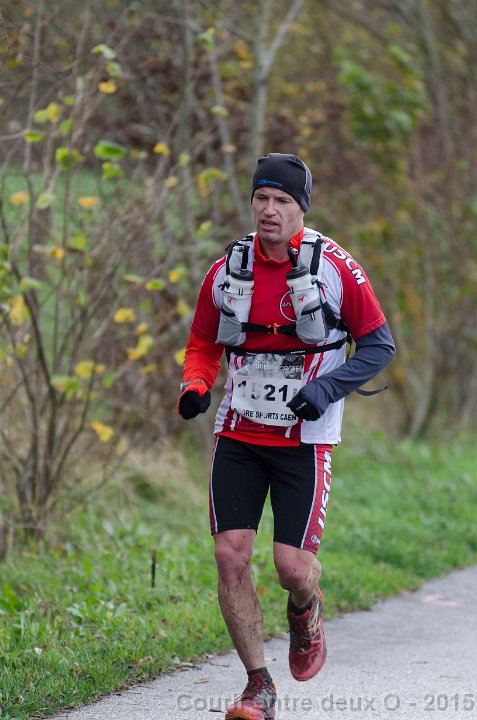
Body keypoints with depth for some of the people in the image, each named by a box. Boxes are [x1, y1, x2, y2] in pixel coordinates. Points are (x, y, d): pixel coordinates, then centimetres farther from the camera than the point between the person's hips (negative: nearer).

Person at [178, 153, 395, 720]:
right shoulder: (226, 272, 2)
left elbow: (379, 345, -2)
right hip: (237, 434, 3)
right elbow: (203, 346, 14)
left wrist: (328, 386, -17)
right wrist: (195, 388, -8)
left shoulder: (334, 267, -7)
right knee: (230, 557, -6)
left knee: (293, 567, -7)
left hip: (305, 438, -3)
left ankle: (306, 615, 32)